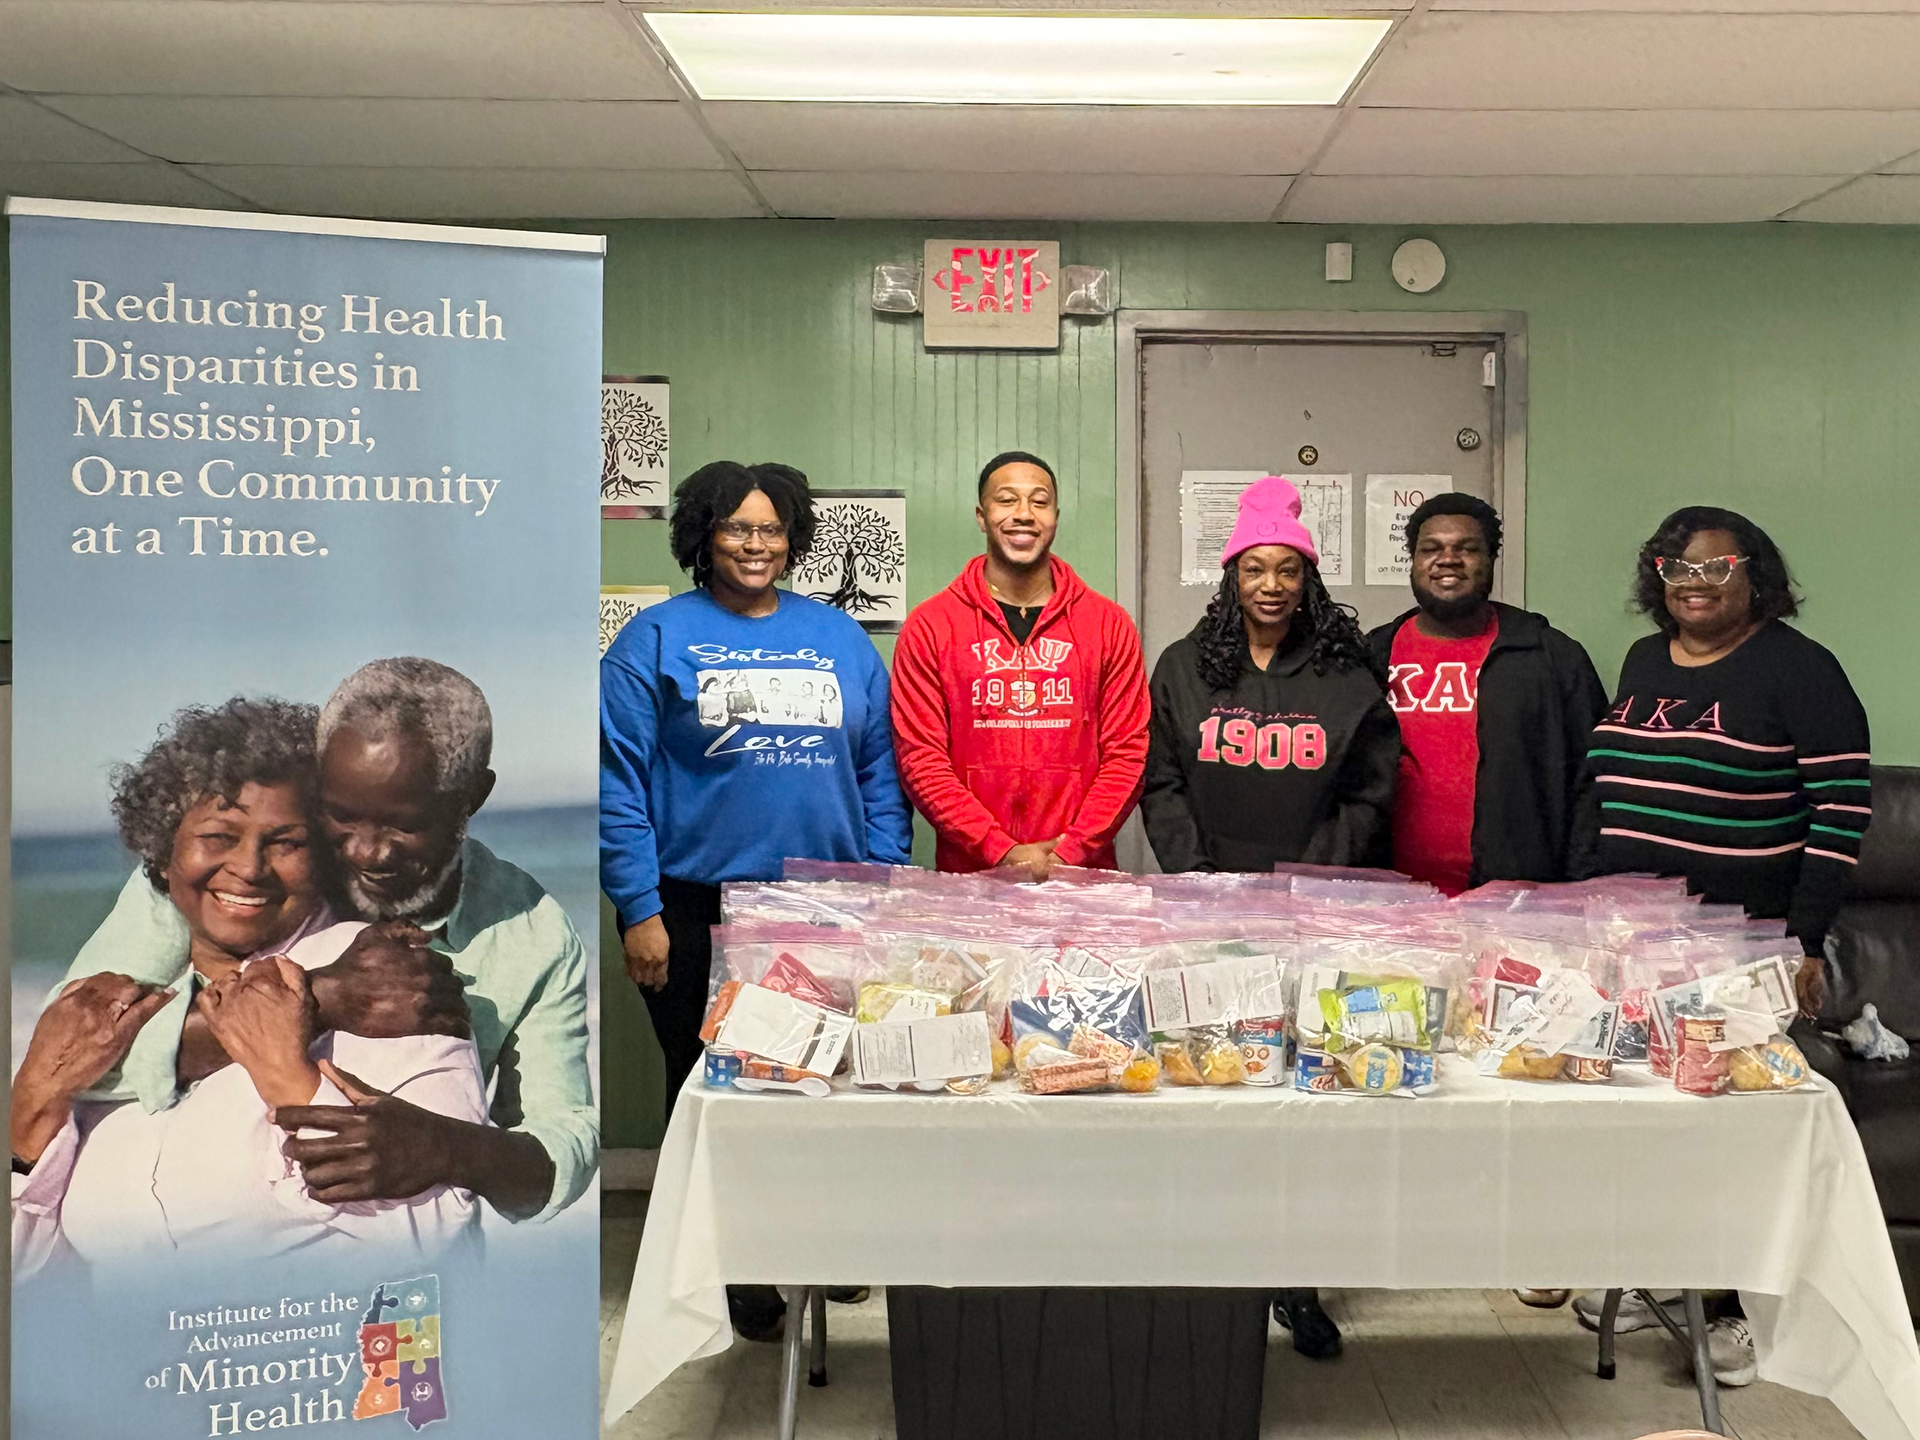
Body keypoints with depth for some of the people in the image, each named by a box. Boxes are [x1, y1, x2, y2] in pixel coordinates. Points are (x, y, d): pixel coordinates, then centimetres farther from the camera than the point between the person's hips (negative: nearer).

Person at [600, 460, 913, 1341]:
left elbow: (881, 771, 11)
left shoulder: (840, 638, 11)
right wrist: (637, 910, -10)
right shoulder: (657, 640, 0)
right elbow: (619, 783, -5)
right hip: (698, 911, -3)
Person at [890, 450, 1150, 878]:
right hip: (967, 876, -1)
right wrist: (1003, 851, -13)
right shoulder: (929, 627, 2)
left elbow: (1127, 752, 1)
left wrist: (1070, 851, -11)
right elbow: (920, 759, -4)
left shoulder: (1110, 625, 5)